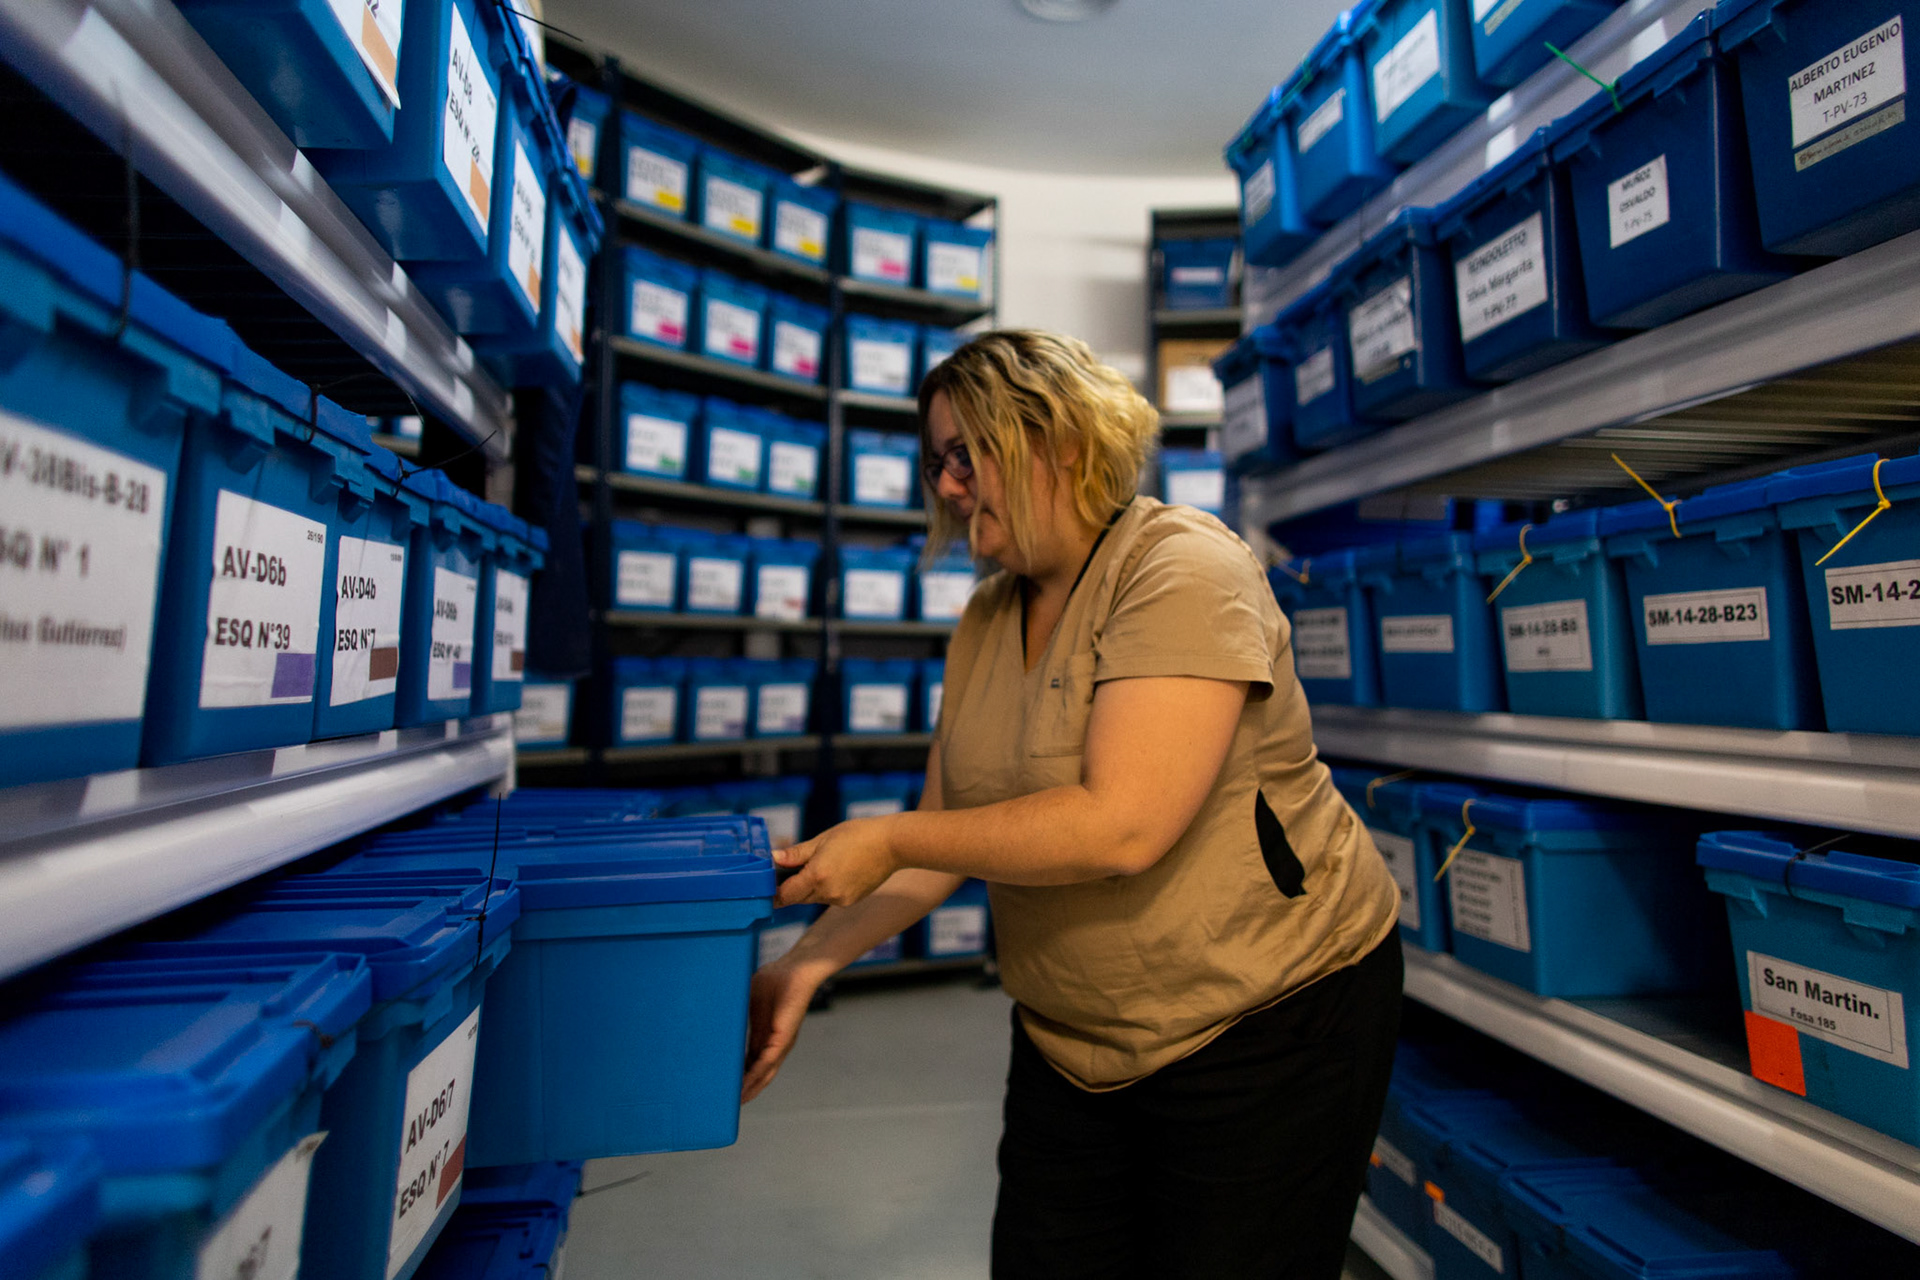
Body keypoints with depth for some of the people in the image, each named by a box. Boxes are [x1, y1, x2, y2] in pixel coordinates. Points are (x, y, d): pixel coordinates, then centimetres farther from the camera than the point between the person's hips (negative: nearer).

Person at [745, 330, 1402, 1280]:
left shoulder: (1182, 569, -19)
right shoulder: (984, 624, 3)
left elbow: (1122, 825, -30)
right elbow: (943, 838, 5)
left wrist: (887, 839, -21)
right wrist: (806, 967, -3)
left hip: (1271, 1017, -6)